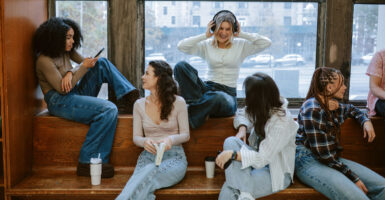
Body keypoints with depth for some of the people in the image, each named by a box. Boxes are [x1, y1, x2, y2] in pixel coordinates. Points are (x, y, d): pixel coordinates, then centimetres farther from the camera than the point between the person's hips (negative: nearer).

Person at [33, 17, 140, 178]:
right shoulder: (44, 60, -15)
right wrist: (84, 67, -17)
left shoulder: (66, 52, 10)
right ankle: (87, 163, -27)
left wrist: (70, 73, -11)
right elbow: (62, 89, -19)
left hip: (76, 94, 9)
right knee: (109, 110, -29)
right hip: (60, 102, -9)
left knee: (102, 63, -2)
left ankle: (130, 95, -10)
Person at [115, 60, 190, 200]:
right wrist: (145, 141, -15)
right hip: (148, 156, 3)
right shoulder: (139, 105, 10)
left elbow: (185, 135, 4)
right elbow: (136, 137, 10)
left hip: (173, 156, -2)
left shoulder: (178, 102, 1)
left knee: (150, 171, -39)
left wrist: (170, 139, -19)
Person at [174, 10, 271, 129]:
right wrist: (205, 36, -1)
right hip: (208, 88, 2)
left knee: (219, 98, -44)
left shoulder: (241, 45, 9)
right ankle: (200, 101, -33)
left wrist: (241, 34, 0)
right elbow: (181, 46, -1)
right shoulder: (207, 45, 11)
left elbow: (266, 43, -2)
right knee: (181, 66, -24)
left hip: (228, 94, -1)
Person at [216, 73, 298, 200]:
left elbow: (262, 159, -28)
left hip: (276, 174, -8)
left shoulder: (282, 122, -25)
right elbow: (243, 113, 19)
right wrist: (242, 129, -3)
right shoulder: (265, 108, -3)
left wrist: (232, 154, -29)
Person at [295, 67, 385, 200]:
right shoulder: (313, 109, -15)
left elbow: (351, 109, 39)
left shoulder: (334, 106, 12)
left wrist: (366, 121, 16)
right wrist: (353, 178, -16)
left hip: (333, 159, 9)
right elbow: (322, 154, -18)